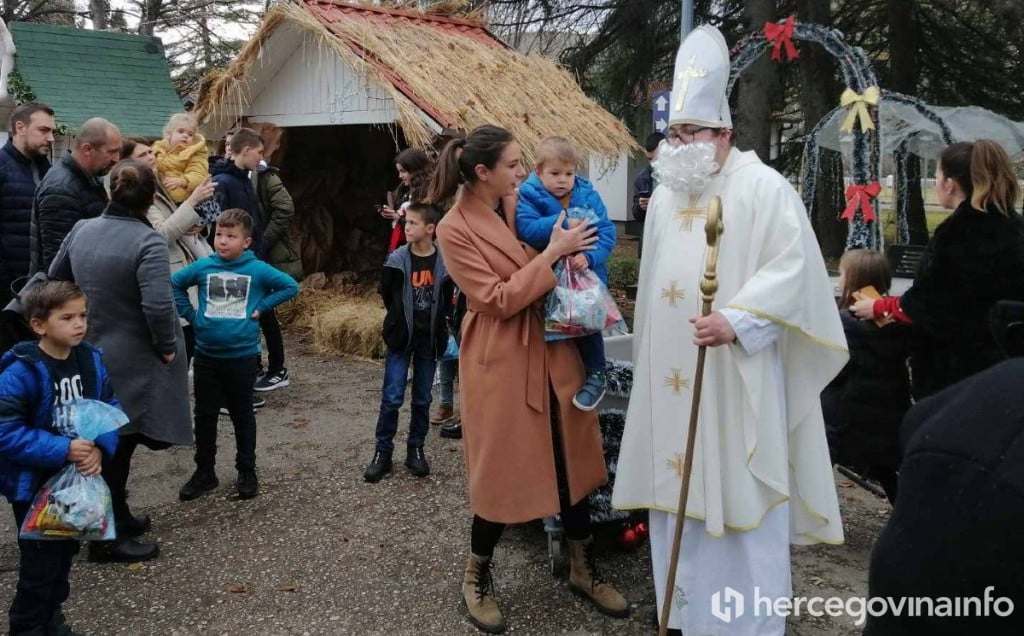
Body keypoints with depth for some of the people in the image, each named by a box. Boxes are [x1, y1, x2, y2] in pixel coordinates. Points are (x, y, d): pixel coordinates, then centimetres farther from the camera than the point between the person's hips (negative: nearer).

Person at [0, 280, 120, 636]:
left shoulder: (91, 360, -5)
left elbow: (110, 409, 0)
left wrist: (101, 448, -17)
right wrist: (61, 450, -28)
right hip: (34, 484, -6)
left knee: (66, 552, 20)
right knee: (41, 561, 5)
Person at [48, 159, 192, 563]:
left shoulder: (81, 230, 3)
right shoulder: (147, 242, -21)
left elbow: (55, 279, 16)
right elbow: (158, 305, -29)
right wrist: (167, 347, -14)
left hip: (91, 354, 7)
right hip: (133, 361, -7)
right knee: (117, 445, 2)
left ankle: (117, 518, 32)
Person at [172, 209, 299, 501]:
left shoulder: (257, 270, -8)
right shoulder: (203, 266, -2)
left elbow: (290, 286, -4)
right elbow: (174, 284, 12)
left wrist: (261, 307, -8)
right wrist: (190, 313, 2)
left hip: (242, 356, -2)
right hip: (205, 355, 2)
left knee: (242, 416, 11)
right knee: (205, 416, 12)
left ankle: (247, 472, 24)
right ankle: (204, 472, 26)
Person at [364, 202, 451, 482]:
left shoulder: (444, 262, -7)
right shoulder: (397, 260, -7)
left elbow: (446, 298, 4)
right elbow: (387, 294, 5)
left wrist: (434, 323, 1)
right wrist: (401, 320, 8)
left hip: (429, 340, 1)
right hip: (401, 337, -1)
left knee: (422, 399, 11)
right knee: (392, 398, -1)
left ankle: (416, 449, 23)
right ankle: (383, 452, 9)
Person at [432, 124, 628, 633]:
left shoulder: (520, 206, 6)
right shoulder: (454, 229, -12)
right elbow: (499, 299, -18)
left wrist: (570, 250, -3)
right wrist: (554, 253, -18)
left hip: (553, 348, 6)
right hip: (502, 361, -6)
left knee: (572, 460, 13)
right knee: (503, 473, 3)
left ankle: (583, 569, 31)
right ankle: (476, 577, 27)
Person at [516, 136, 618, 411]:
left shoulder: (588, 195, -7)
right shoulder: (529, 196, -11)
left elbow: (607, 233, -13)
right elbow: (526, 229, -28)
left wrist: (589, 257, -31)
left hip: (587, 275, -1)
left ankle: (596, 375, 14)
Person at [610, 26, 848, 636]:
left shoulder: (763, 187, -7)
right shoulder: (665, 196, 14)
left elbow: (793, 267, -16)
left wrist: (737, 320, -29)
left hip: (736, 378, -6)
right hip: (674, 376, 7)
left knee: (739, 495, -1)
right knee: (680, 489, 11)